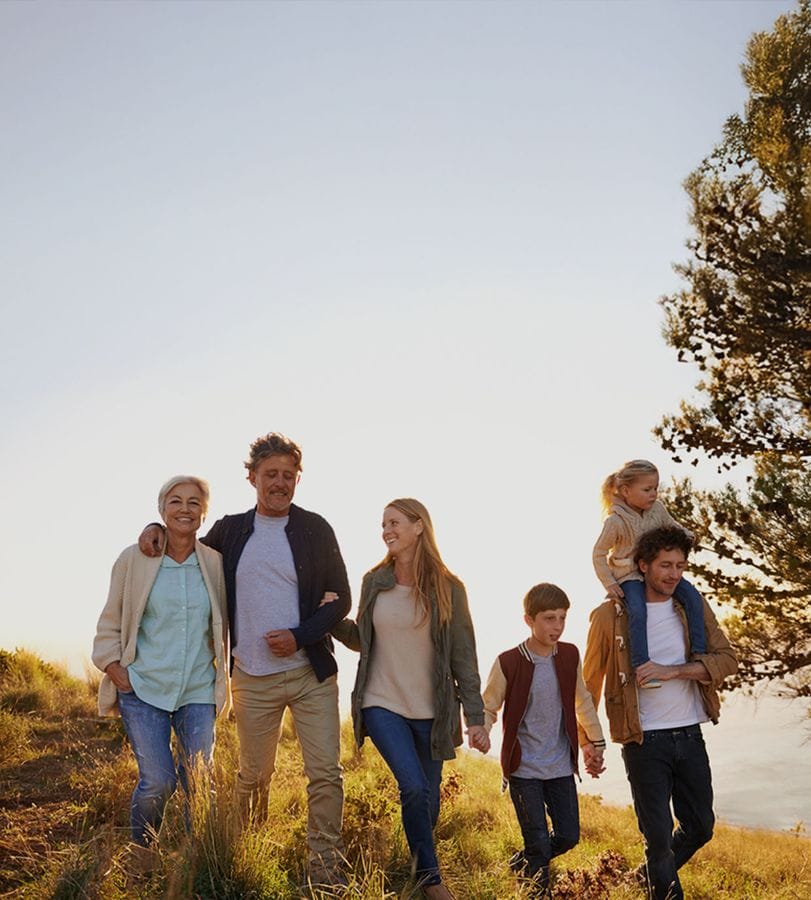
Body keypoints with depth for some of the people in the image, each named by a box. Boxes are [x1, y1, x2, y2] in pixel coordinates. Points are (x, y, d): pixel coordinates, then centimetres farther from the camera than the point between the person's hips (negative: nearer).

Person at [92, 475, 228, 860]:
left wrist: (220, 677, 6)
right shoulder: (134, 559, -2)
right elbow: (109, 627, 4)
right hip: (144, 688, -2)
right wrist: (122, 680, -5)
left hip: (198, 691, 2)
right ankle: (140, 859, 17)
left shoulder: (214, 563, 2)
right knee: (157, 782, -8)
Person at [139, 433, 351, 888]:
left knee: (326, 774, -4)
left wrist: (300, 636, -14)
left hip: (310, 672, -1)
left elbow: (340, 599, 0)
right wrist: (159, 529, 5)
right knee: (254, 775, 10)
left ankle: (326, 870, 6)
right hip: (252, 678, 2)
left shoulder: (315, 529, 0)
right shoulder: (230, 530, 7)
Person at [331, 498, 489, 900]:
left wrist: (475, 717, -6)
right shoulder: (374, 582, 2)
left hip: (431, 712, 0)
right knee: (414, 788, -16)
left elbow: (463, 656, -2)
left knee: (428, 798, 7)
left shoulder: (447, 588, -4)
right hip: (382, 705, 0)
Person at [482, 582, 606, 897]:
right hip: (523, 768, -4)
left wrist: (594, 744, 19)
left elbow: (582, 702, 13)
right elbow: (488, 708, -5)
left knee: (569, 835, 9)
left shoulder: (569, 656, -3)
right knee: (539, 842, -1)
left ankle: (521, 863, 35)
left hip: (560, 765, 5)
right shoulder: (508, 662, -15)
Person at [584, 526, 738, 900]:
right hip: (644, 742, -4)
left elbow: (727, 659, -6)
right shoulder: (610, 616, -7)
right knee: (658, 834, 0)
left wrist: (672, 671, -19)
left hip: (690, 736, 4)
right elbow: (590, 682, 1)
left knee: (700, 827, 15)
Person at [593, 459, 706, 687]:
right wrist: (609, 583, -12)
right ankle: (641, 668, -29)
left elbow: (671, 526, 19)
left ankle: (699, 653, -5)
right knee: (637, 611, -33)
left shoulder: (657, 509, 0)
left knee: (693, 598, -14)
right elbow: (598, 553, -6)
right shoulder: (616, 521, -16)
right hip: (630, 575, -6)